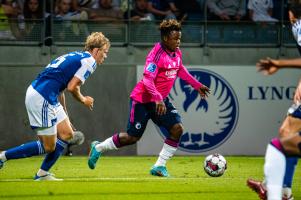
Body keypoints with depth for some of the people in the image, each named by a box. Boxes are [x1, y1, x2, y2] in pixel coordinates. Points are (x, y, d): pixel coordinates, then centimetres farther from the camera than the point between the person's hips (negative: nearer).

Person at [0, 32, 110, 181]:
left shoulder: (75, 56, 25)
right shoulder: (89, 61, -4)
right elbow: (72, 87, -13)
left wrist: (64, 116, 31)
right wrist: (83, 100, 7)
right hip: (42, 98, -10)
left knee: (67, 134, 14)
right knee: (49, 147, -3)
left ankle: (43, 174, 15)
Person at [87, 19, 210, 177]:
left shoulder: (177, 53, 2)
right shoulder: (157, 54, -23)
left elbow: (180, 70, 23)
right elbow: (147, 79, -30)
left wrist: (197, 85, 23)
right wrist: (157, 98, -41)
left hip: (161, 100, 8)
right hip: (143, 99, -8)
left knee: (177, 128, -11)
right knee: (133, 137, 0)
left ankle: (159, 166, -2)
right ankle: (99, 148, 24)